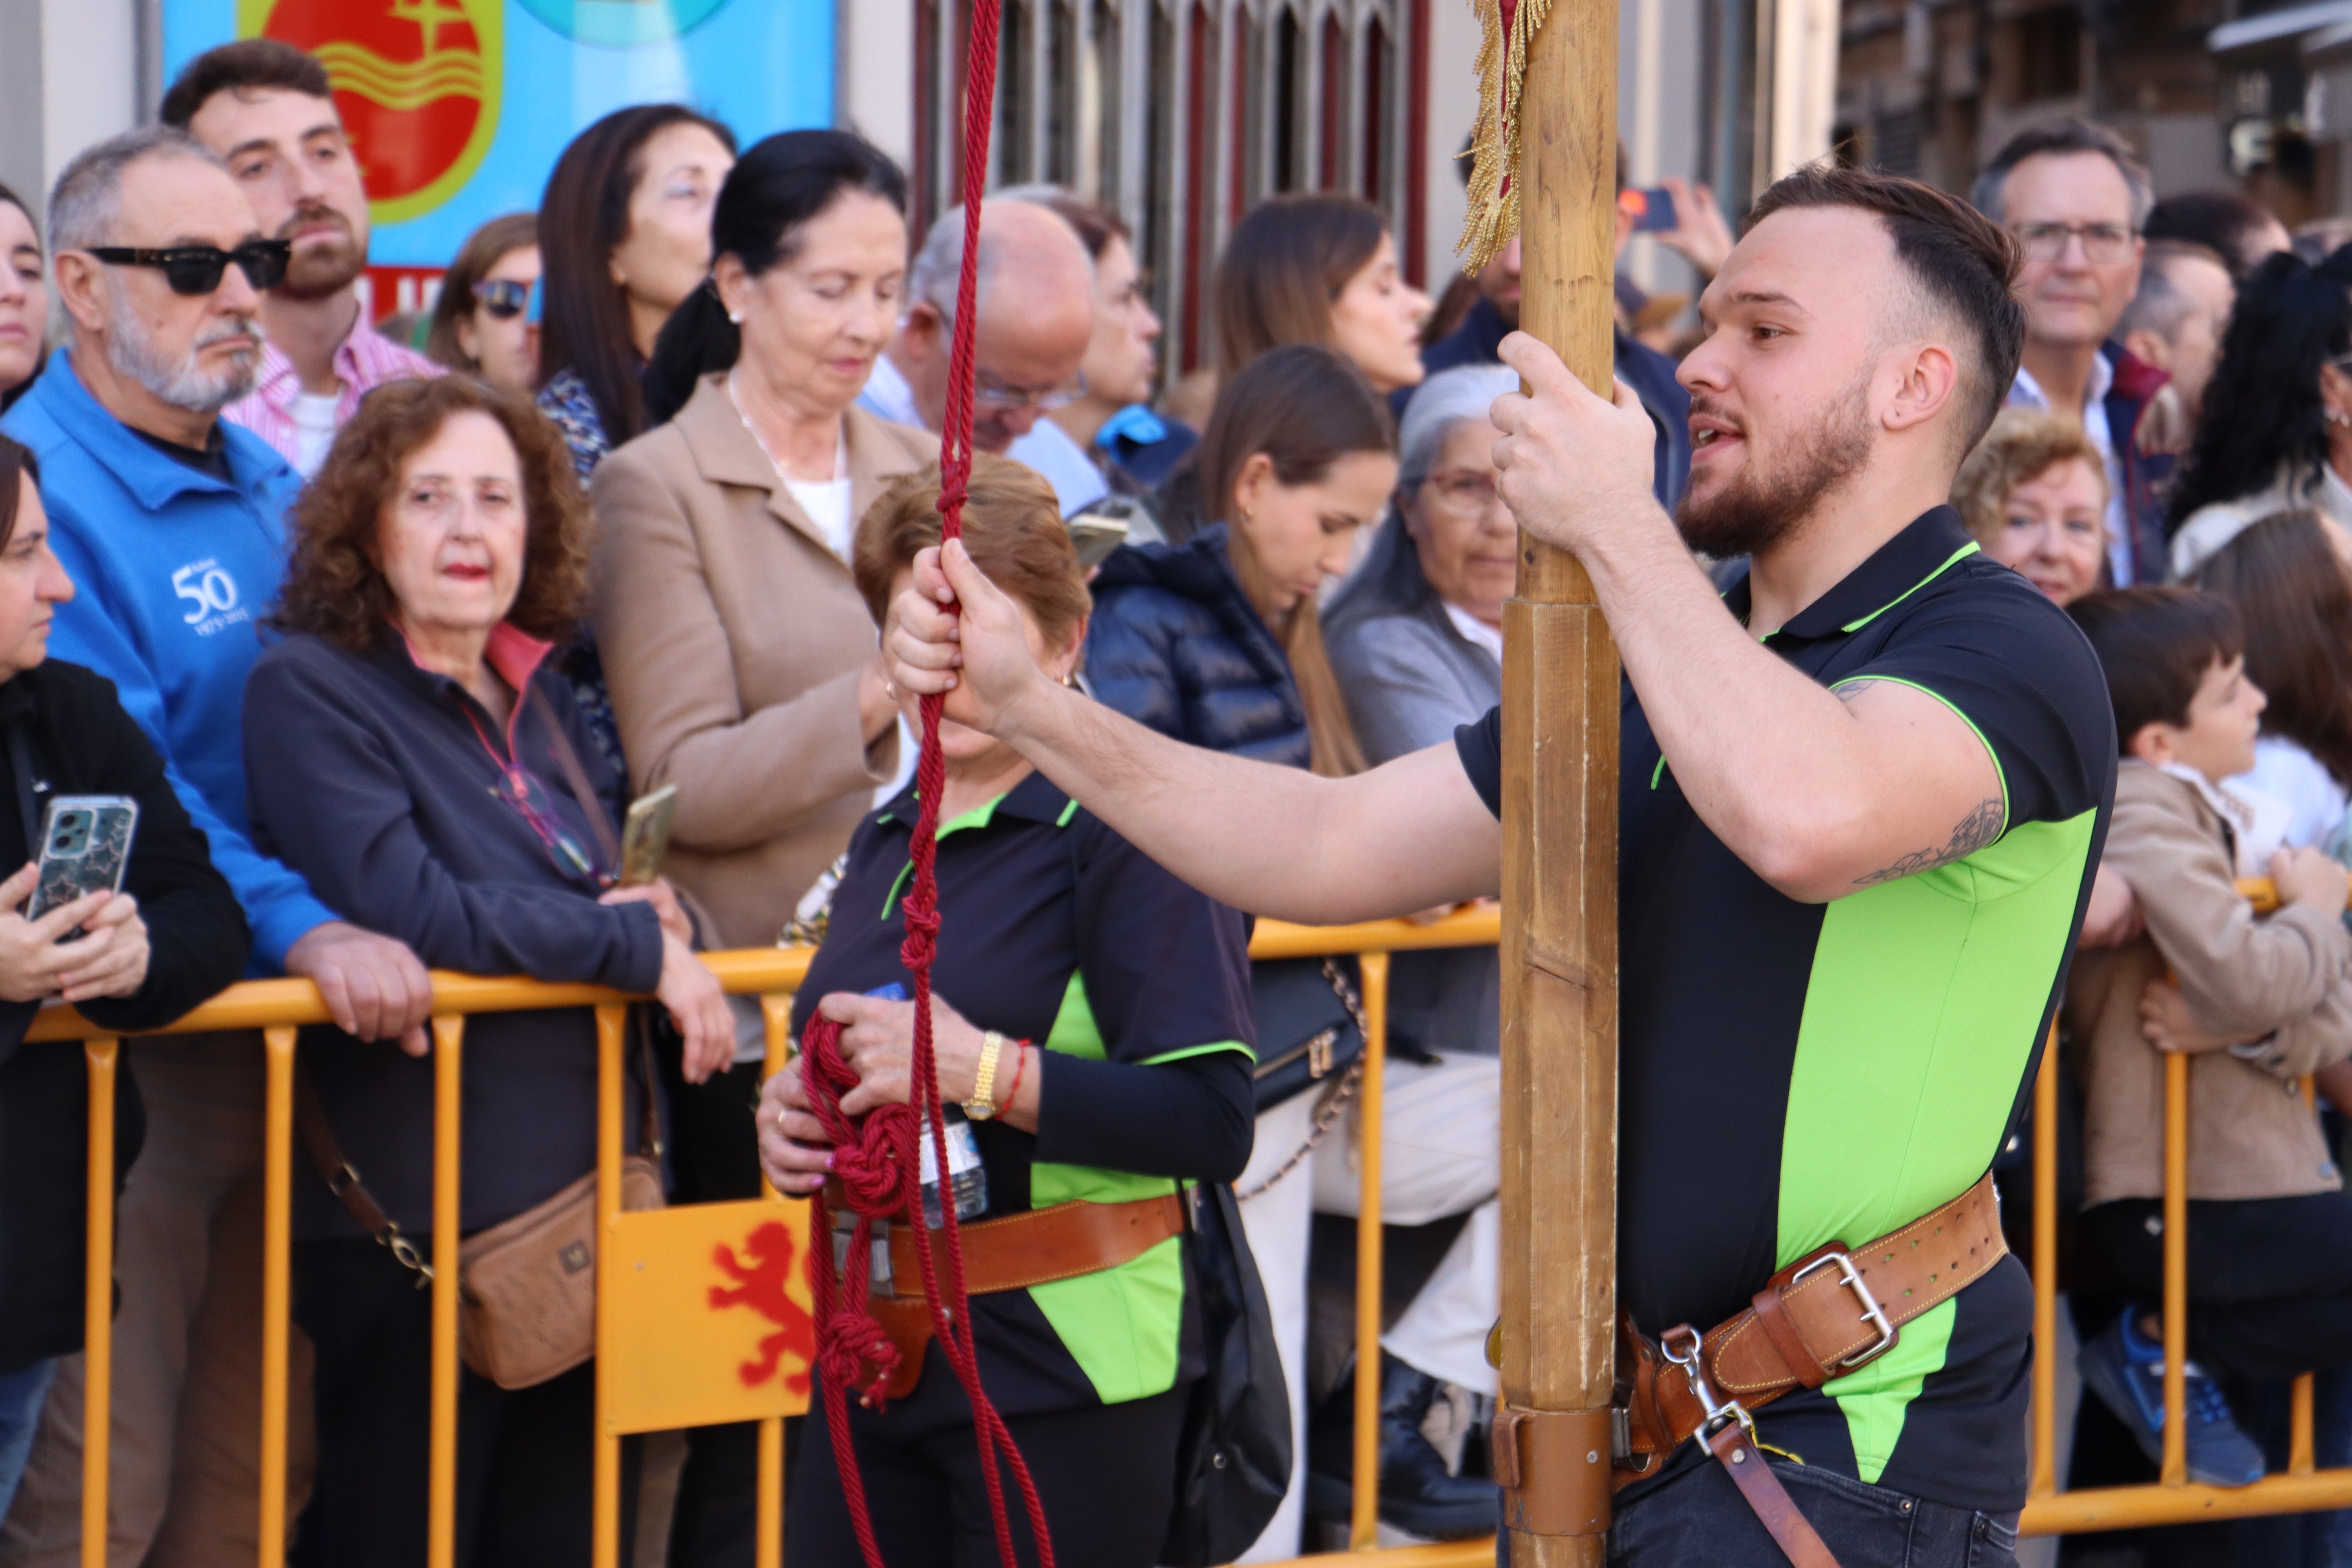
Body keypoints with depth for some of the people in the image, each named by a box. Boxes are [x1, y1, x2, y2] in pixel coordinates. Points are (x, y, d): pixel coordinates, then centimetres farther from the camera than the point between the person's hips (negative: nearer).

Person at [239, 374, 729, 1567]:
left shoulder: (535, 696, 13)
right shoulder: (310, 690, -9)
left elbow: (607, 876, 22)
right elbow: (407, 908, -20)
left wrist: (661, 908, -4)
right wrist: (642, 946, -15)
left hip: (579, 1198, 7)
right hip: (416, 1234, -7)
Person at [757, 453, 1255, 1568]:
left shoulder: (1120, 828, -12)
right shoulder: (888, 839, 14)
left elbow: (1212, 1120, -20)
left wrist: (983, 1073, -22)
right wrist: (789, 1115, 7)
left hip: (1064, 1382, -7)